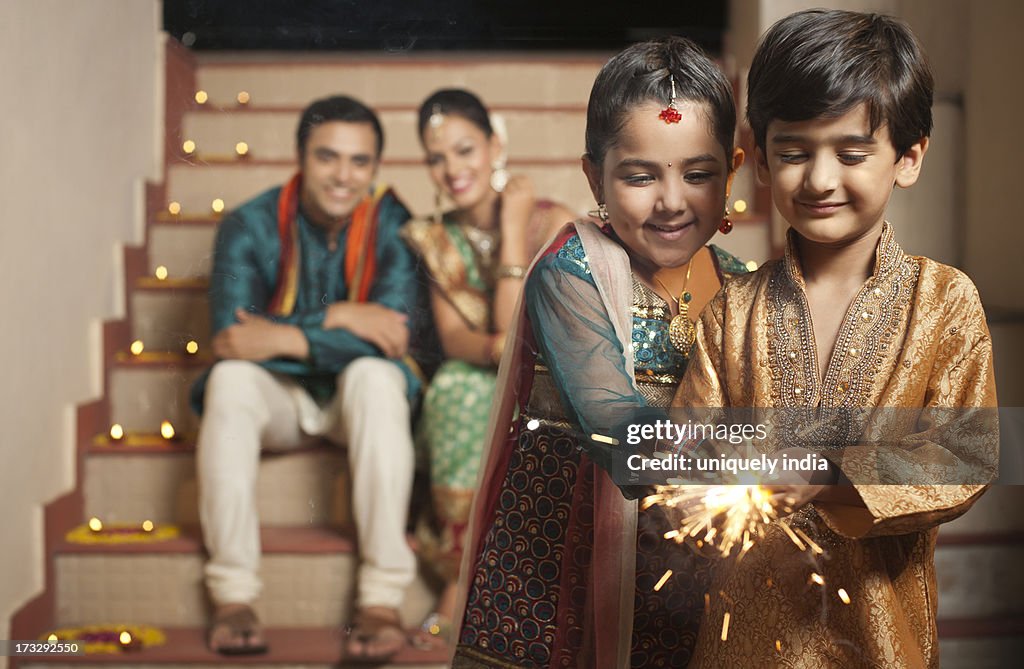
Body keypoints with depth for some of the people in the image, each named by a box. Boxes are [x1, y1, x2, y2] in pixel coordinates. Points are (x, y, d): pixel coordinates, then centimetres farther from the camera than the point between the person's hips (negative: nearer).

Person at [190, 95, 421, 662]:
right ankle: (232, 596, -29)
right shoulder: (250, 226, -11)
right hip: (278, 396, 1)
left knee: (375, 377, -34)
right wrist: (335, 320, -26)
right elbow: (230, 335, -21)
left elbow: (393, 334, -26)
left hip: (355, 394, -1)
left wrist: (283, 339, -29)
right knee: (229, 380, -30)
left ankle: (382, 599, -34)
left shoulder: (393, 226, -14)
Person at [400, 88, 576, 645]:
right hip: (482, 393, 3)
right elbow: (453, 338, -9)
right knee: (456, 388, -31)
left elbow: (520, 334, -19)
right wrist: (495, 348, -31)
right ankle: (465, 568, -26)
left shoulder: (553, 223, -13)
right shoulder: (438, 238, 1)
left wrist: (513, 228, -19)